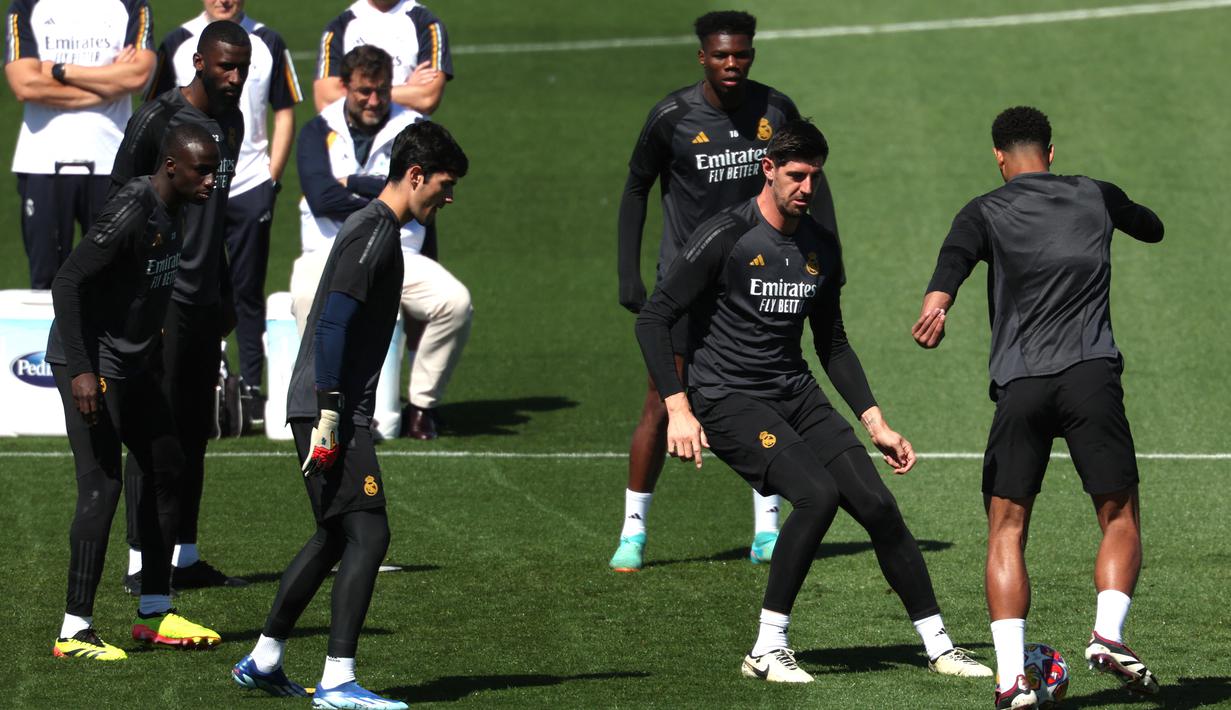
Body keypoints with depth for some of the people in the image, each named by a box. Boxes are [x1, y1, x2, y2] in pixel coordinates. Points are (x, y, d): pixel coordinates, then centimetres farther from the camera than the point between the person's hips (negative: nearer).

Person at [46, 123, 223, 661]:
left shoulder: (168, 212, 8)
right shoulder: (132, 212, -22)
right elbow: (67, 283, -24)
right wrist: (80, 371, -27)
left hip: (129, 364, 10)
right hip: (91, 363, -10)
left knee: (166, 467, 14)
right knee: (102, 487, -13)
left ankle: (155, 613, 23)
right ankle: (75, 631, -10)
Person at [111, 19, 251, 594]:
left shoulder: (231, 122, 14)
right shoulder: (157, 120, -11)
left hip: (204, 299, 8)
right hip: (162, 298, -8)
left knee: (194, 431, 9)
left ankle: (184, 557, 14)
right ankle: (141, 563, -6)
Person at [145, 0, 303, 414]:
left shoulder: (268, 44, 6)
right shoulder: (177, 45, 5)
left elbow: (285, 112, 9)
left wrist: (272, 177, 0)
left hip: (251, 189, 0)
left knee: (248, 291, 2)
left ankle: (251, 386, 5)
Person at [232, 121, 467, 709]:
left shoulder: (374, 227, 19)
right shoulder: (374, 231, -13)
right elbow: (334, 323, -20)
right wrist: (329, 417, -23)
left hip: (328, 410, 10)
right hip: (330, 410, -10)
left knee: (335, 536, 17)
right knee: (367, 534, -12)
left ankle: (262, 661, 25)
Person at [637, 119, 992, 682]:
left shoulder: (820, 247, 10)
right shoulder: (726, 237, -11)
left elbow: (833, 344, 21)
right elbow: (653, 320, -11)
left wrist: (874, 423, 13)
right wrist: (678, 408, -20)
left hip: (796, 394, 6)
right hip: (726, 398, -6)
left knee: (877, 505, -6)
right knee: (817, 494, -26)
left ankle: (938, 646, 5)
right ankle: (766, 651, -16)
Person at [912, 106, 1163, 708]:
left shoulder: (986, 212, 8)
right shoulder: (1095, 197, 16)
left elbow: (956, 256, -15)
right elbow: (1153, 228, 37)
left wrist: (937, 302, -34)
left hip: (1020, 386, -1)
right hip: (1092, 376, 1)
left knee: (1006, 529, 6)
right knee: (1120, 518, 12)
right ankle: (1108, 634, -12)